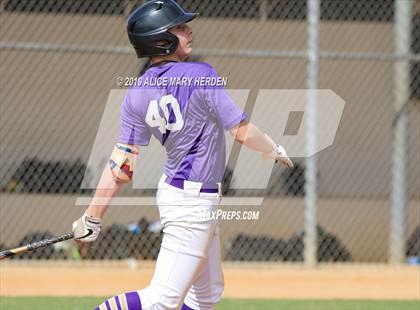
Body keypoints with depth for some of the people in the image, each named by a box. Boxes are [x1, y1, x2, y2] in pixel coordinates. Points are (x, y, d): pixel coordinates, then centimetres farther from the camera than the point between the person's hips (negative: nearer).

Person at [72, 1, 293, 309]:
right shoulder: (201, 75, -18)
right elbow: (241, 130, -14)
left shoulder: (138, 93, 0)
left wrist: (91, 219, 2)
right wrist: (276, 151, 6)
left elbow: (121, 163, -2)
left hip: (171, 189, 8)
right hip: (194, 202, -8)